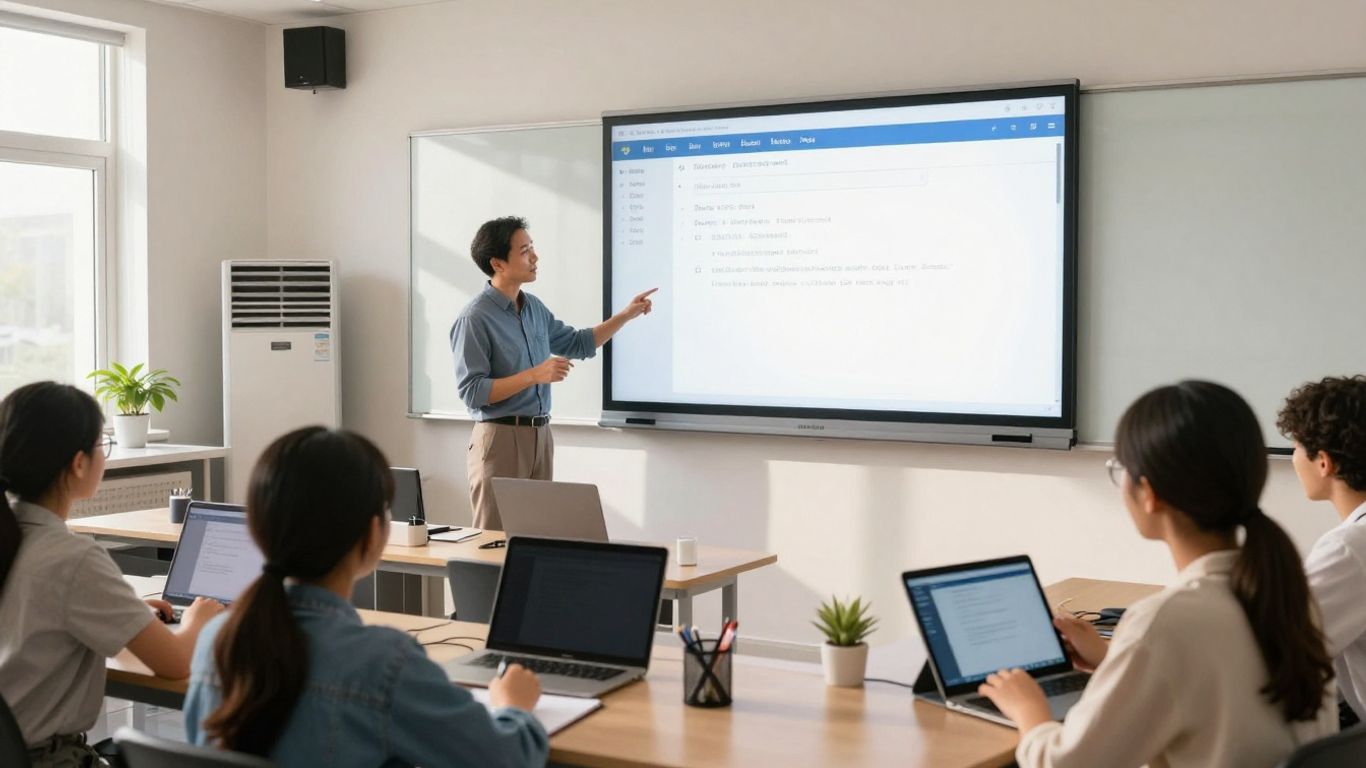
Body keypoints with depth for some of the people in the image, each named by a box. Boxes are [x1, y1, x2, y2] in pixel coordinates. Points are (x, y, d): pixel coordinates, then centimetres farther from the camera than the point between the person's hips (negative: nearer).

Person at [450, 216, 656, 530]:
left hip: (540, 435, 8)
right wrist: (535, 375, -22)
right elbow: (471, 392, -19)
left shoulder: (534, 307, 11)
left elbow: (578, 344, 25)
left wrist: (626, 315, 15)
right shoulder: (474, 319, -14)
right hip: (501, 437, -7)